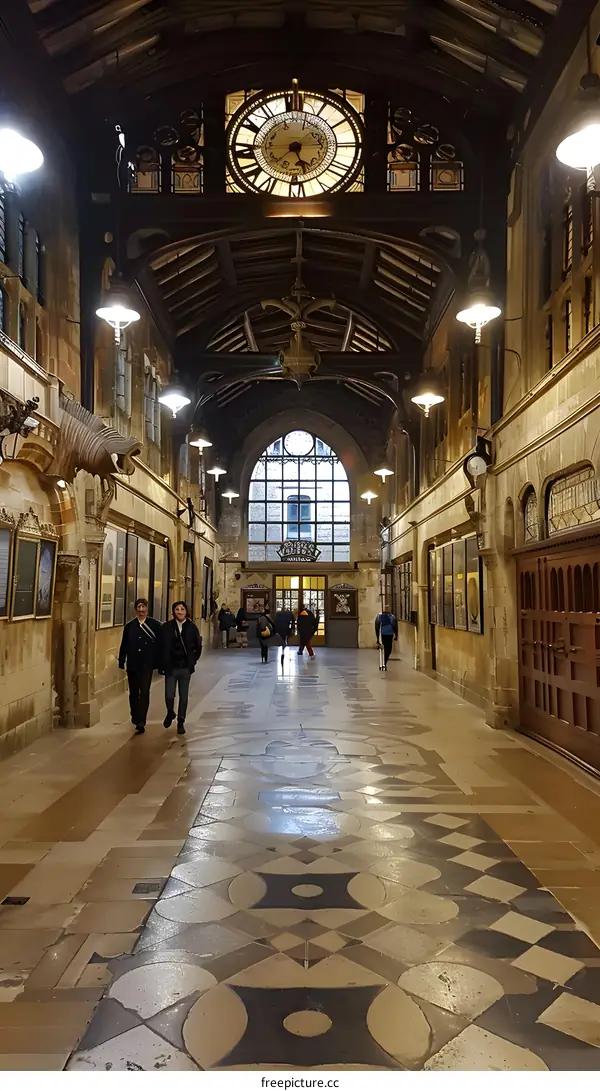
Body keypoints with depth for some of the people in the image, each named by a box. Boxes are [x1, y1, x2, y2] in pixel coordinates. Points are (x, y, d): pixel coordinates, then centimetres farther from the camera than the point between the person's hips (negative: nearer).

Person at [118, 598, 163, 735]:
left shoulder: (155, 625, -4)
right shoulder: (129, 626, 5)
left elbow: (160, 645, -3)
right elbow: (124, 646, 8)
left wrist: (159, 662, -6)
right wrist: (121, 662, 6)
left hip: (147, 665, -3)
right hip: (132, 665, 3)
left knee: (144, 693, -8)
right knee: (133, 693, 15)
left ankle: (141, 722, -7)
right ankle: (135, 716, 37)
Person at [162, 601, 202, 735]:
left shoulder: (192, 627, -1)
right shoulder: (167, 627, -4)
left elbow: (198, 647, 8)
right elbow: (162, 647, -2)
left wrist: (193, 661, 4)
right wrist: (164, 665, -5)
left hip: (185, 668, 1)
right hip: (171, 667, -1)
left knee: (183, 697, 6)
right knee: (169, 695, -3)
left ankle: (181, 722, 22)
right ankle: (170, 713, 29)